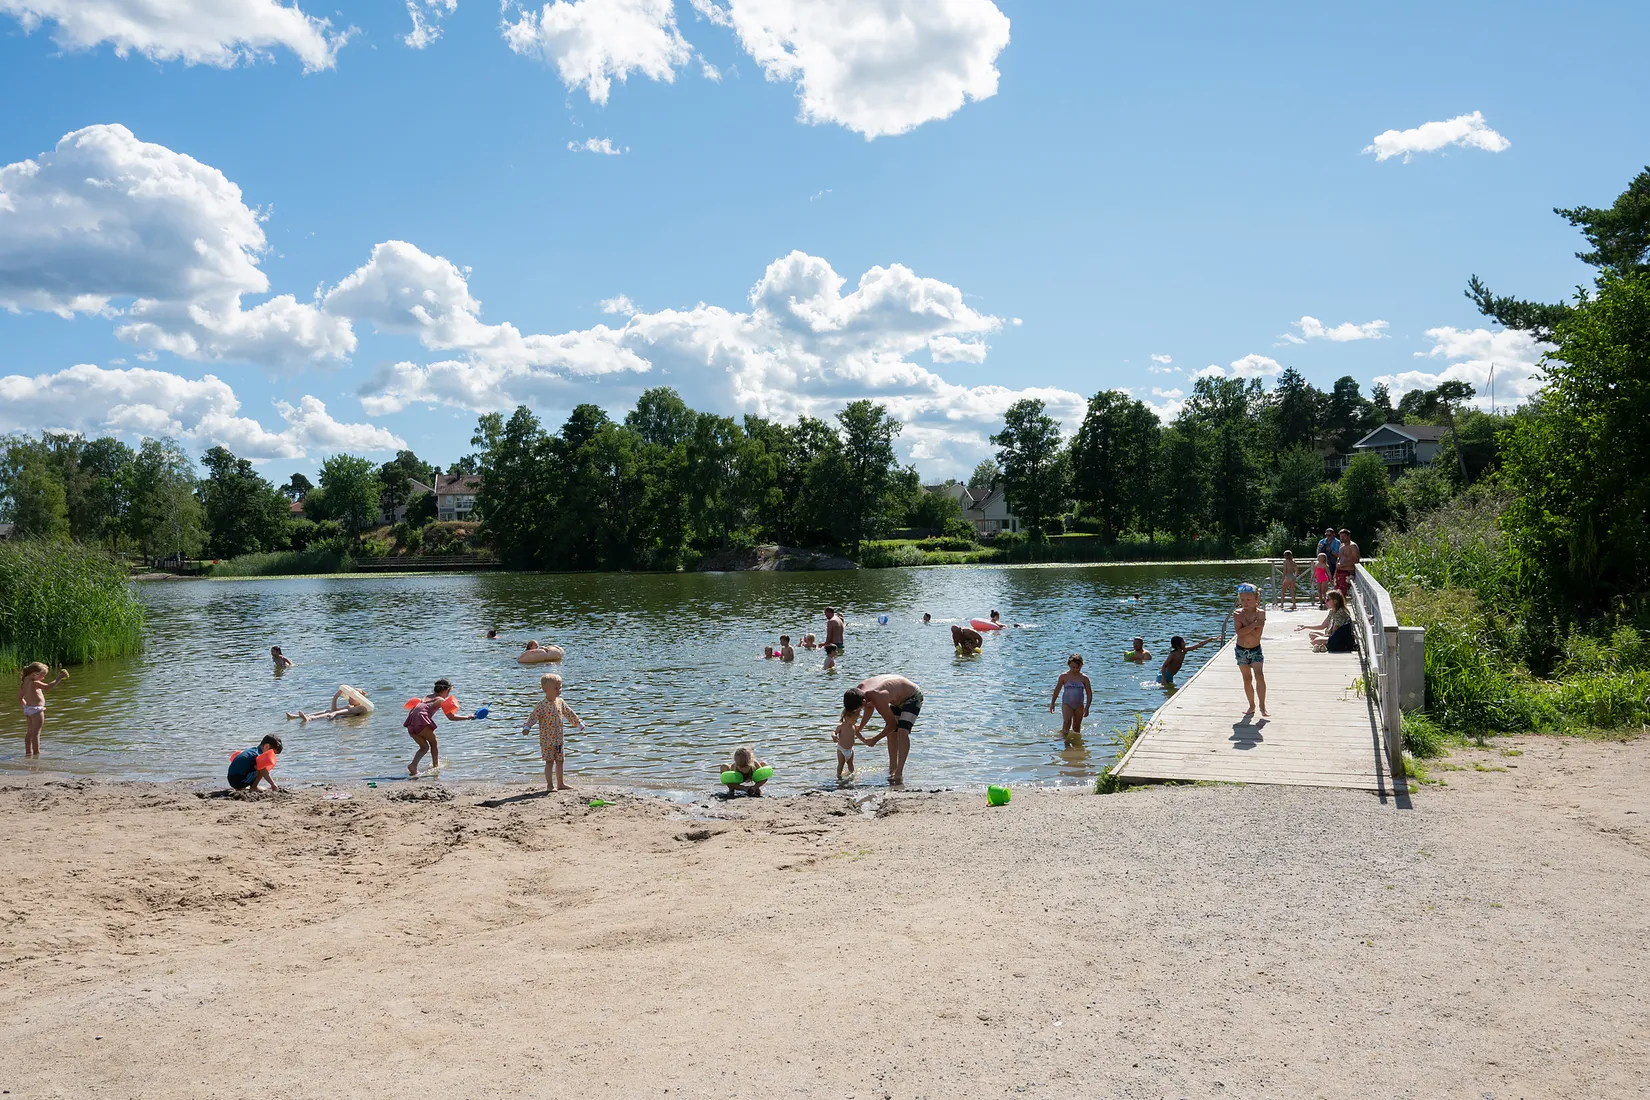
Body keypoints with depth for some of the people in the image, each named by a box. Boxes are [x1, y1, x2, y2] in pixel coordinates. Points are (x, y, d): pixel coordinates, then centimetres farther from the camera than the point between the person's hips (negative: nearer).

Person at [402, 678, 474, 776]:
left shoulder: (426, 697, 26)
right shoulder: (441, 700, 7)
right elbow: (451, 717, 5)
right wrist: (467, 717, 9)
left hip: (410, 724, 6)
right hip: (421, 721, -6)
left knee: (424, 747, 19)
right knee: (433, 743, 18)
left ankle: (413, 765, 0)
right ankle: (435, 766, 20)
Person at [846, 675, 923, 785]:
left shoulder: (878, 699, -39)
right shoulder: (859, 689, -15)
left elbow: (892, 724, -24)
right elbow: (870, 707, 10)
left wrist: (875, 740, -13)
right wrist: (860, 728, 10)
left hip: (913, 697, -9)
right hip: (898, 699, 9)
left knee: (902, 732, -24)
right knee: (891, 733, 10)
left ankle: (899, 773, -27)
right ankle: (892, 769, 24)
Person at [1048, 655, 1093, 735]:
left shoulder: (1084, 678, -2)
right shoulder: (1064, 676, -3)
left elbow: (1089, 694, 2)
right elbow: (1057, 690, 9)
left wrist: (1087, 708, -6)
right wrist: (1052, 703, 11)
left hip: (1079, 705, 2)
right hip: (1066, 704, -2)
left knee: (1076, 728, 6)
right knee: (1067, 722, -21)